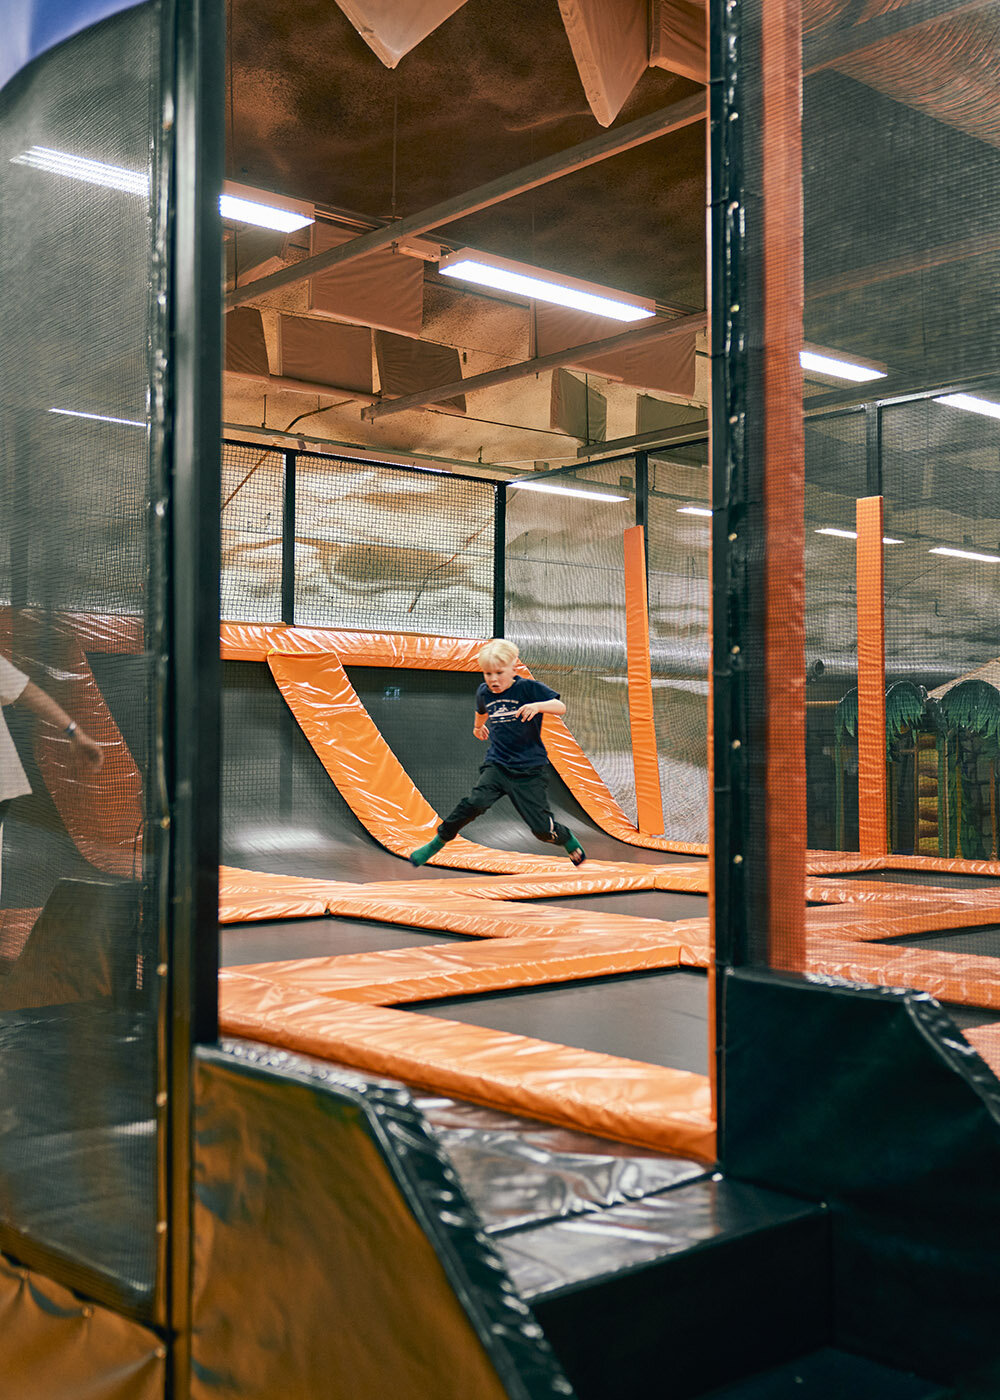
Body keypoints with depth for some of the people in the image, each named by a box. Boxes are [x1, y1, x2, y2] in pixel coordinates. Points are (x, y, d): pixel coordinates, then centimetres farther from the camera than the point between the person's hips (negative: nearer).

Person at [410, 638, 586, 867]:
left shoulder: (528, 688, -10)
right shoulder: (484, 692, 4)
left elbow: (561, 707, -18)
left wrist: (538, 706, -37)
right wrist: (478, 726, 48)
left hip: (529, 769, -3)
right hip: (497, 764, 3)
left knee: (542, 827, -5)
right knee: (475, 803, -22)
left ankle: (570, 842, 27)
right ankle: (438, 842, -7)